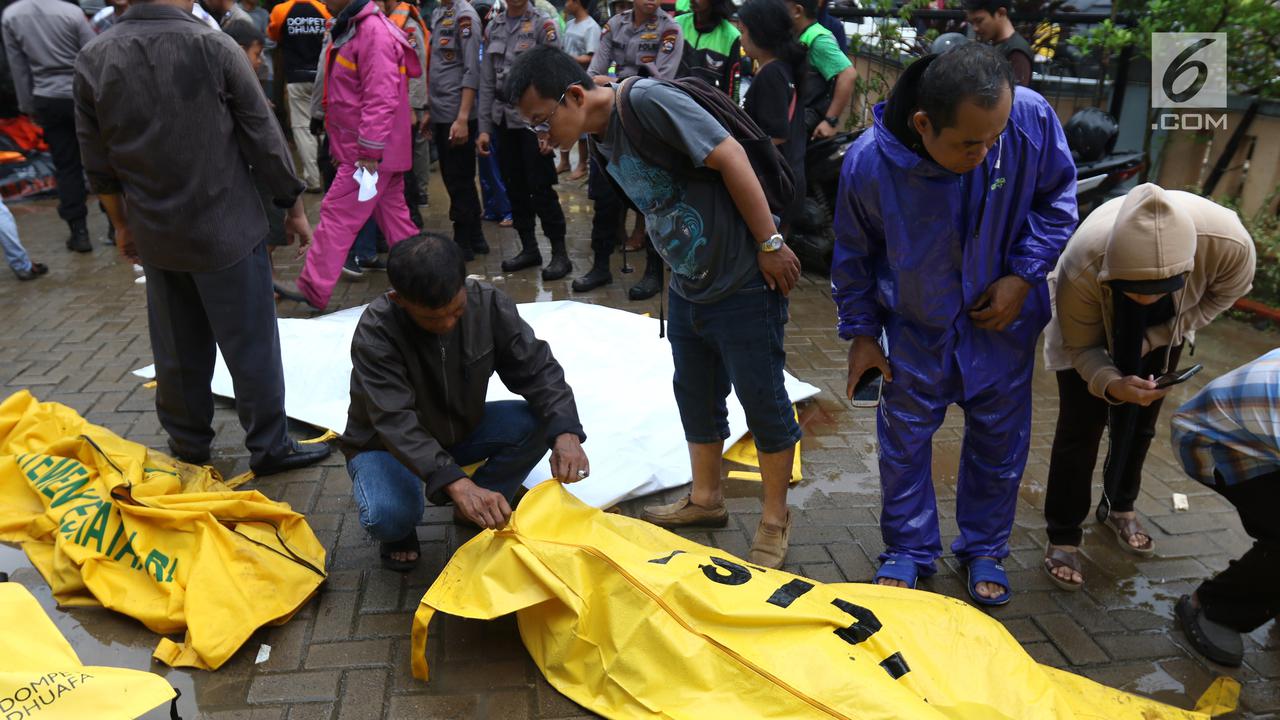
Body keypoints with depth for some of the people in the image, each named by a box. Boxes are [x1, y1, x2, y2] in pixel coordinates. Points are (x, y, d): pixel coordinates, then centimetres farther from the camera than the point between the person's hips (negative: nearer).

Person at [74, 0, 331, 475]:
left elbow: (97, 162, 5)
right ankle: (269, 448, 14)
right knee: (251, 345, 5)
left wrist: (122, 224, 19)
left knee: (177, 347, 16)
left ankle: (187, 444, 29)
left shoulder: (93, 59, -2)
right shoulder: (214, 46, -14)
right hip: (226, 230, -4)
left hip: (155, 234, 4)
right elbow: (264, 138, -9)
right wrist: (294, 207, 3)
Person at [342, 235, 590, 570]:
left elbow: (535, 367, -18)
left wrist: (566, 432, -37)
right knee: (388, 517, -35)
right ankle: (400, 533, 4)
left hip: (461, 429, 4)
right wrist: (455, 483, -54)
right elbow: (395, 422, -40)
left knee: (540, 421, -22)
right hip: (386, 444, -4)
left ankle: (481, 510, 0)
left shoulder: (487, 303, -19)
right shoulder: (375, 332, -31)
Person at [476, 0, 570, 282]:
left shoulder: (544, 25, -5)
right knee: (515, 188, 9)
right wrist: (484, 128, 6)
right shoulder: (493, 28, 10)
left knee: (541, 188, -4)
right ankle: (529, 248, 20)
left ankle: (560, 253, 5)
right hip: (503, 121, 5)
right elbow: (487, 82, 11)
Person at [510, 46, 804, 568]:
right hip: (688, 285, 9)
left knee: (763, 402, 5)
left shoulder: (646, 100, -21)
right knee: (695, 396, 18)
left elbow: (729, 157, -22)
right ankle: (706, 498, 37)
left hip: (743, 284, -9)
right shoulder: (599, 137, 5)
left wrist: (770, 243, -20)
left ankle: (775, 519, 22)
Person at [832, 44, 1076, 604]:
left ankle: (984, 548, 36)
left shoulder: (1033, 119, -25)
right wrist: (860, 332, -2)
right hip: (915, 324, -1)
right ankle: (909, 550, 32)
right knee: (905, 437, 10)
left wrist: (1024, 273, -14)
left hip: (1003, 317, 2)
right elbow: (853, 253, -8)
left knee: (1000, 436, 14)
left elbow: (1057, 196, -4)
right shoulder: (869, 163, -27)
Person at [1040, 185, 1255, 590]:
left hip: (1160, 332, 3)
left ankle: (1122, 510, 35)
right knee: (1081, 427, -8)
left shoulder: (1229, 243, -39)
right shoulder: (1081, 267, -44)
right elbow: (1080, 346, -24)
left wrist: (1158, 337, -23)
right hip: (1092, 330, -3)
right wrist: (1112, 384, -45)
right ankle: (1062, 538, 4)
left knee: (1139, 424, 12)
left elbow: (1228, 289, -12)